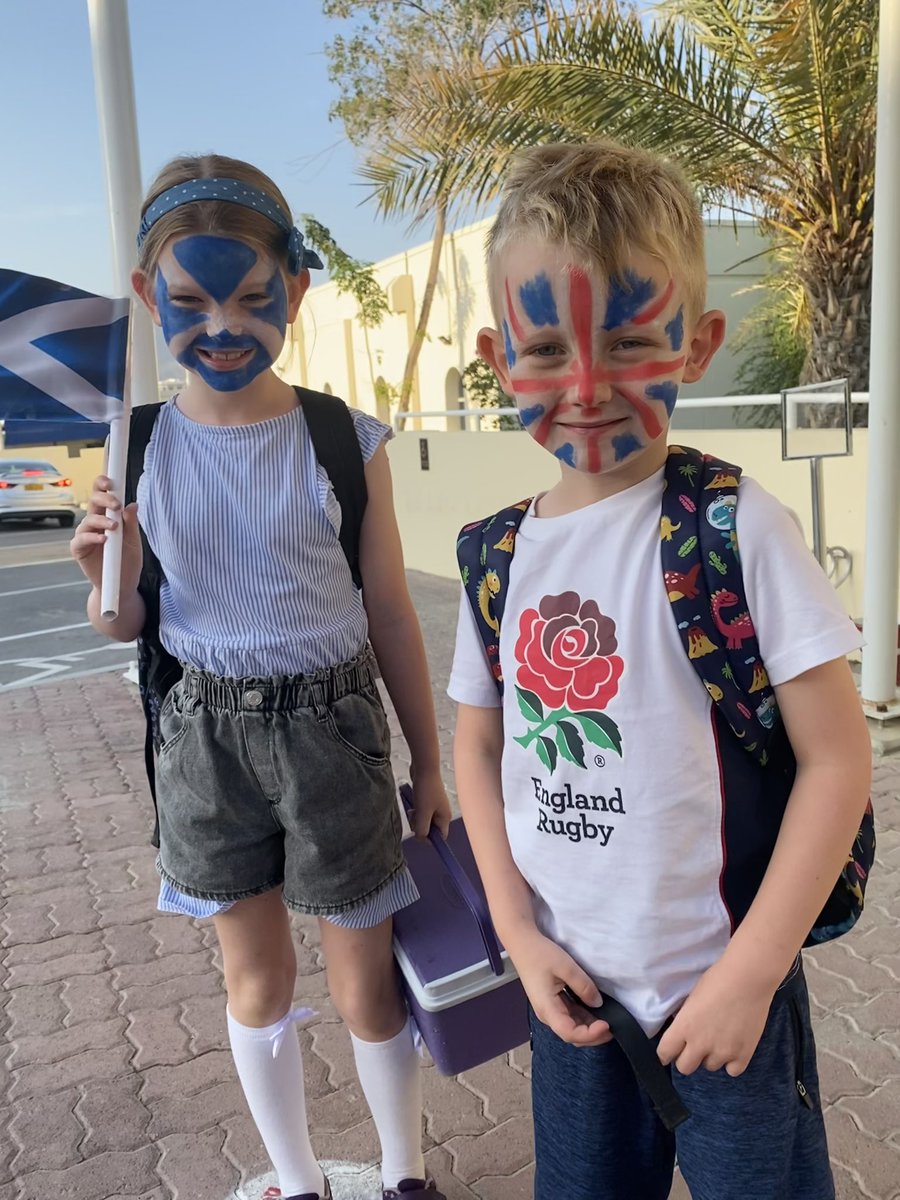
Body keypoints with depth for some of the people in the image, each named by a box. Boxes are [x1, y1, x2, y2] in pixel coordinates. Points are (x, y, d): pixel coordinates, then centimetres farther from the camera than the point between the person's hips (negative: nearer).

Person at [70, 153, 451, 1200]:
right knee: (256, 984, 18)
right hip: (205, 731, 2)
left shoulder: (344, 440, -10)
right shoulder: (140, 448, -4)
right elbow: (124, 625, 5)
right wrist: (109, 579, -18)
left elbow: (389, 611, -3)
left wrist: (429, 764, 2)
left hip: (331, 728, -2)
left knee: (365, 986, 12)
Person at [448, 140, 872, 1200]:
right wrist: (519, 932, -2)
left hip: (724, 989, -4)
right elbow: (479, 746, 5)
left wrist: (749, 972, -13)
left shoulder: (735, 528, -17)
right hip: (572, 989, 4)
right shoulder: (501, 554, -4)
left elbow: (837, 758, -15)